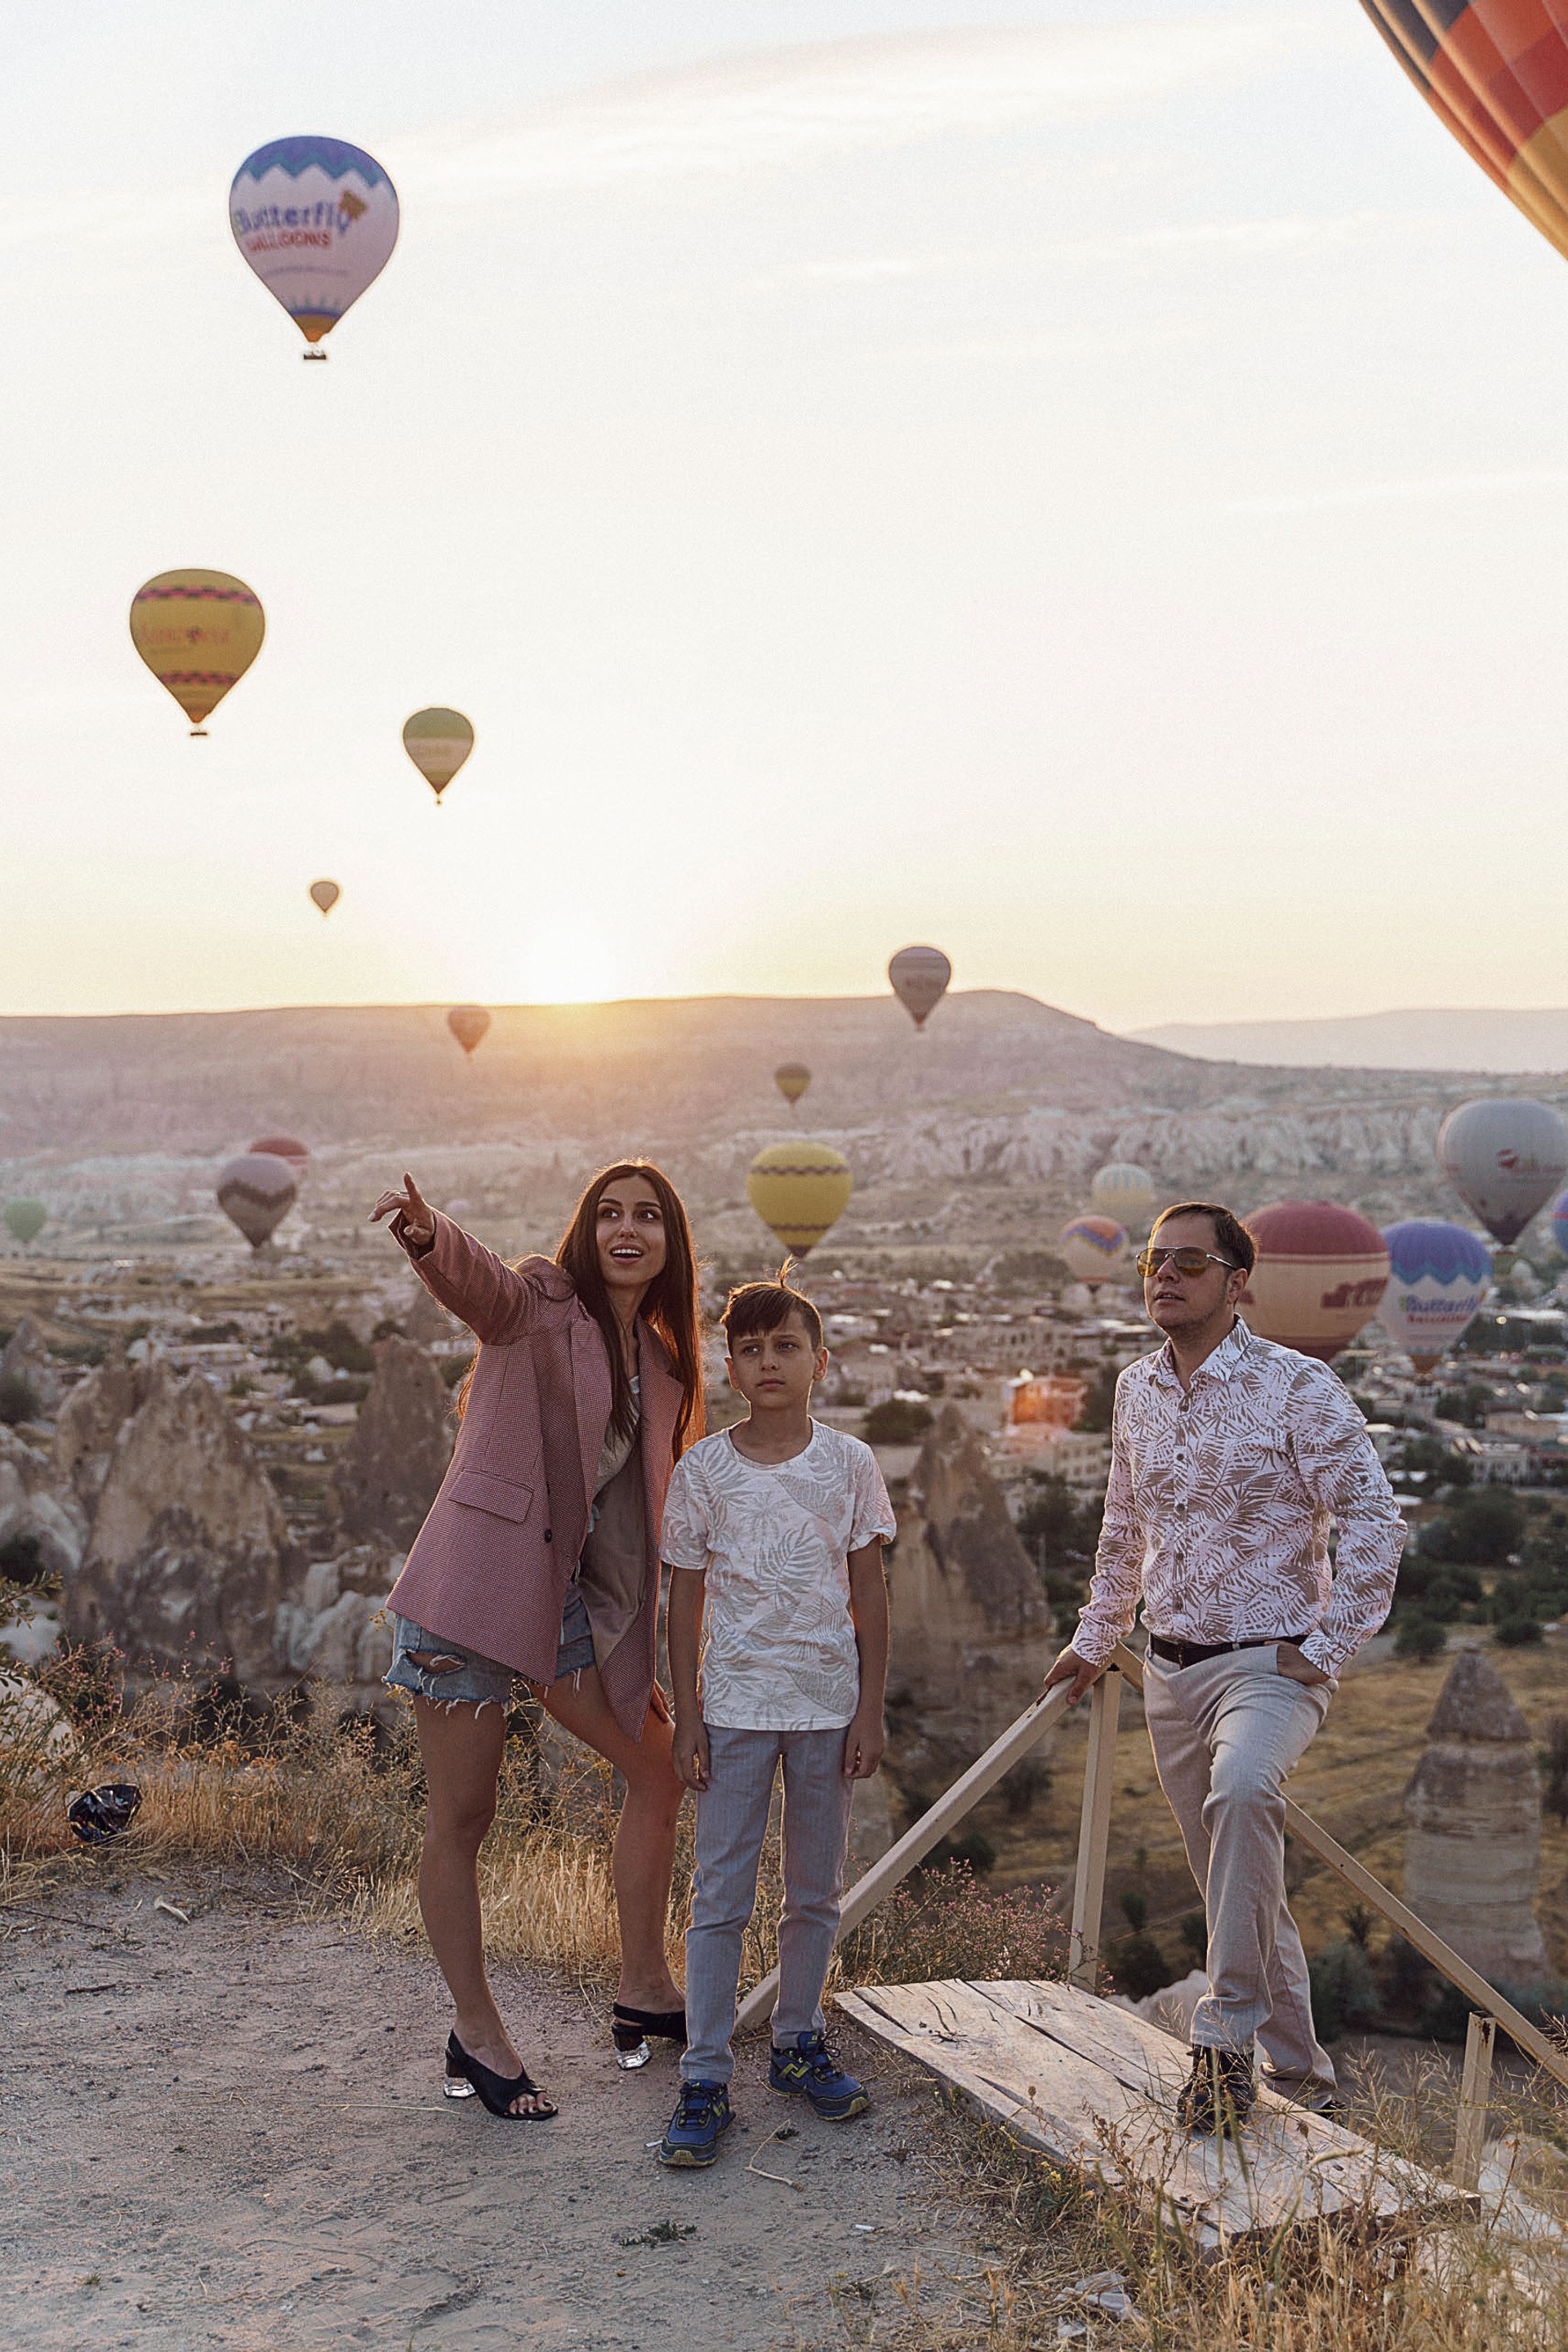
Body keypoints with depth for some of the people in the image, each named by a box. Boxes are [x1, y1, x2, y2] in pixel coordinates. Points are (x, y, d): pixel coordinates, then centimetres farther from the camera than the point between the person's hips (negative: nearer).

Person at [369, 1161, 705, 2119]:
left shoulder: (658, 1360, 12)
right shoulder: (538, 1303, -7)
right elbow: (475, 1279, -31)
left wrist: (643, 1648, 16)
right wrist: (431, 1237, -54)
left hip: (572, 1596, 7)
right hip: (478, 1582, -7)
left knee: (661, 1769, 12)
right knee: (462, 1818, 1)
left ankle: (646, 1991, 28)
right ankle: (477, 2032, 17)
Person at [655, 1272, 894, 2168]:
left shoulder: (849, 1464, -1)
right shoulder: (703, 1470, -2)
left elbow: (871, 1595, 3)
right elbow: (686, 1599, 2)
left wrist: (871, 1711, -1)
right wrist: (686, 1716, -1)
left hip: (829, 1703, 1)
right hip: (736, 1703, -1)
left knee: (817, 1892, 12)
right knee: (721, 1898, 0)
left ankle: (800, 2044, 29)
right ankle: (705, 2080, 6)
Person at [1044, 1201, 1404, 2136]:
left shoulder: (1298, 1386, -10)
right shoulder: (1136, 1392, 9)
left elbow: (1376, 1523, -12)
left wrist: (1324, 1647, -14)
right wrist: (1094, 1640, 25)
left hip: (1271, 1664, -6)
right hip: (1172, 1671, 6)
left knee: (1241, 1789, -35)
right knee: (1238, 1882, 12)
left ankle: (1227, 2034, -27)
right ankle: (1299, 2075, 28)